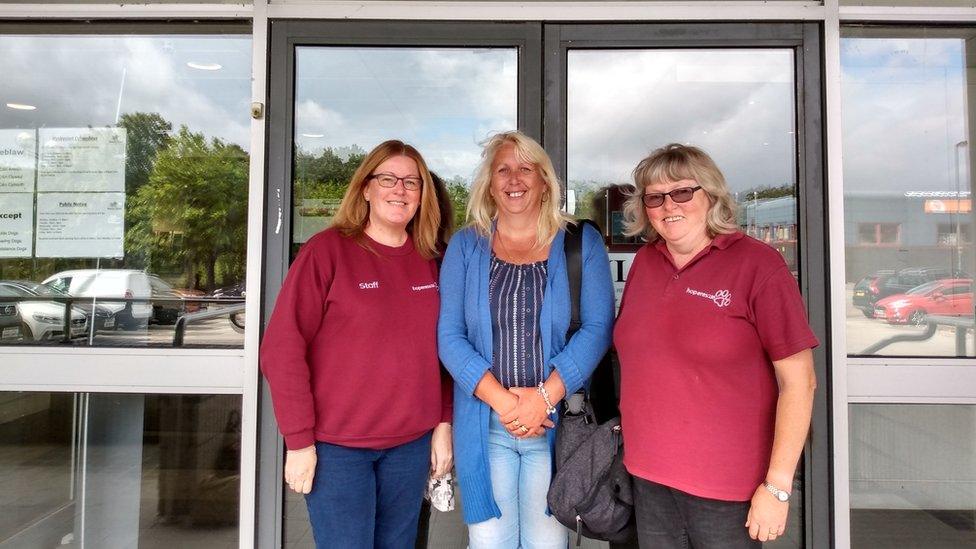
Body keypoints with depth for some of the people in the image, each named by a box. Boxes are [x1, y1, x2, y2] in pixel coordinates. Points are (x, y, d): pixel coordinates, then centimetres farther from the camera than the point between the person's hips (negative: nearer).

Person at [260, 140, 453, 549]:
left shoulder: (430, 262, 5)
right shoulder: (328, 250, -9)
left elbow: (442, 351, 9)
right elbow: (282, 349, -12)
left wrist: (443, 424, 5)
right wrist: (299, 440, -12)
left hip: (412, 444, 5)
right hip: (336, 447, -4)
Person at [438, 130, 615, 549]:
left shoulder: (581, 243, 3)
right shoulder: (465, 246, 5)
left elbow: (598, 327, -5)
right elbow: (449, 335, -2)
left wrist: (544, 396, -15)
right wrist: (501, 400, -12)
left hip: (556, 423, 0)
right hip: (484, 424, 1)